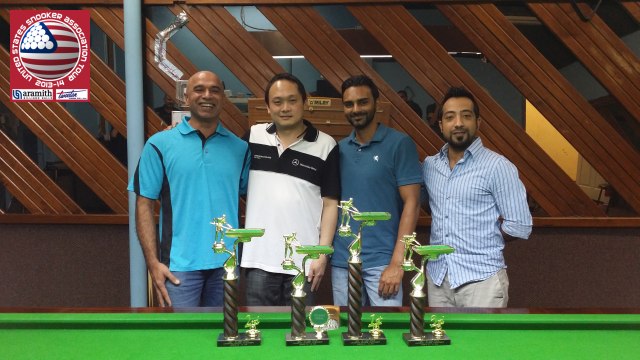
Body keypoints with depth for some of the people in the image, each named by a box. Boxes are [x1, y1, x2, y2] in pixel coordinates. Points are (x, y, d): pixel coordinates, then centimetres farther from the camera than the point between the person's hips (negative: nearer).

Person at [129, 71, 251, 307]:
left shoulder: (239, 148, 7)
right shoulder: (160, 144, 0)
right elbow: (144, 204, -1)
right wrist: (153, 263, -8)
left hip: (227, 263, 3)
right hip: (180, 265, -2)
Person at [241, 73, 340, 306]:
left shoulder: (325, 145, -3)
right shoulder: (253, 136, 3)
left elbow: (330, 203, -2)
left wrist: (322, 254, -6)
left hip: (303, 260, -1)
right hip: (259, 259, 2)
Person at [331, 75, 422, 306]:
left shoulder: (399, 144, -5)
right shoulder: (339, 149, 8)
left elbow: (411, 203, -9)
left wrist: (397, 263, -14)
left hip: (381, 261, -4)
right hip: (341, 261, 4)